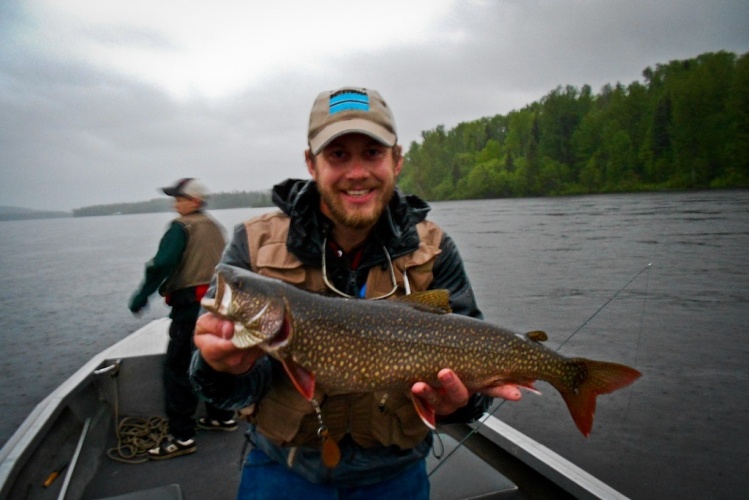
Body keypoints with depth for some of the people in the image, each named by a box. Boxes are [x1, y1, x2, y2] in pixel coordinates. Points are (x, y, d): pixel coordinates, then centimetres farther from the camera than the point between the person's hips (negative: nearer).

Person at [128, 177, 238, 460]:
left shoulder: (182, 227, -8)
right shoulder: (214, 227, 15)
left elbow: (162, 264, -18)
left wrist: (140, 297, -10)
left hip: (190, 305, -8)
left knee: (177, 368, -2)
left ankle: (181, 436, 0)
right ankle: (222, 416, 29)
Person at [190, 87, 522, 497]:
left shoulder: (431, 251, -10)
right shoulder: (255, 245, -13)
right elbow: (244, 387, -16)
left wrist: (458, 398, -34)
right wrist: (227, 368, -38)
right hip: (281, 467, 0)